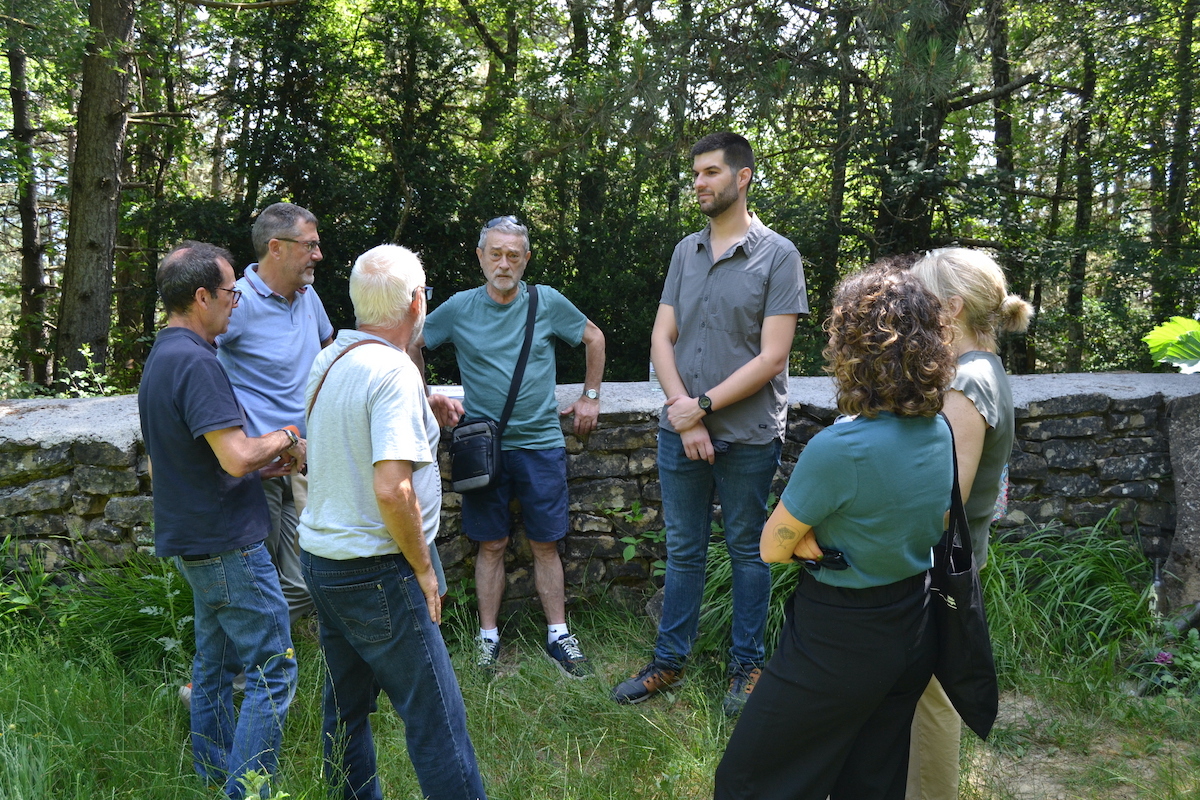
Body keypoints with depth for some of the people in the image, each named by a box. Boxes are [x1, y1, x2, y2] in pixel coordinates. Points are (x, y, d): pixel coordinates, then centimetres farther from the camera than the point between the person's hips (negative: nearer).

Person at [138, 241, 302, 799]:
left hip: (192, 540, 10)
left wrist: (265, 463, 10)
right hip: (227, 543, -10)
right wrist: (286, 437, -8)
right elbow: (236, 456, -28)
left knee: (214, 664, 19)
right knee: (272, 670, -3)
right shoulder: (195, 362, -20)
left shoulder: (160, 358, 13)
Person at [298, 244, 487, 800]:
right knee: (437, 718, -2)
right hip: (374, 573, -9)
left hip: (320, 559, 9)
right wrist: (423, 568, -15)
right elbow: (391, 489, -27)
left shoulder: (329, 360, 8)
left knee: (345, 706, 20)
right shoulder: (394, 372, -20)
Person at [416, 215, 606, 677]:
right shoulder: (458, 309, -1)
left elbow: (594, 337, 14)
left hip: (541, 444, 0)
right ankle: (488, 636, 20)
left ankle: (558, 635, 19)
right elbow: (412, 343, 14)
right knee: (491, 546, 8)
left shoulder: (548, 303, -1)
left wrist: (590, 397, 12)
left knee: (546, 544, 8)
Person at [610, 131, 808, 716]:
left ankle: (747, 666, 27)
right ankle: (669, 661, 27)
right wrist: (683, 411, -10)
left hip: (747, 436, -4)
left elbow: (772, 358, -12)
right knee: (683, 551, 14)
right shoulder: (685, 251, 8)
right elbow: (662, 339, 4)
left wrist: (704, 405, -13)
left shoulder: (778, 255, -6)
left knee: (747, 551, 11)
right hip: (680, 429, 4)